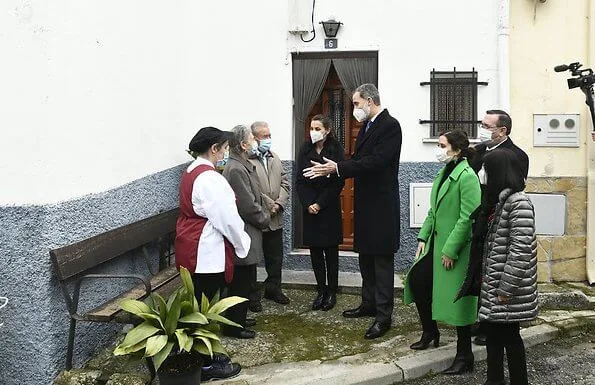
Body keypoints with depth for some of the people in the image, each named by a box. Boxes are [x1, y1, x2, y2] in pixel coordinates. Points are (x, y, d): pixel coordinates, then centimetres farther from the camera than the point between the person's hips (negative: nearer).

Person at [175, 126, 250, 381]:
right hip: (206, 252, -10)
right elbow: (227, 218, -19)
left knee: (199, 304, 16)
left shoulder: (191, 172, 11)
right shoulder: (209, 178, -20)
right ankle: (206, 365, 10)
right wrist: (242, 244, -3)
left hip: (192, 248, 10)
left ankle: (203, 355, 27)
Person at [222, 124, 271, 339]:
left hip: (247, 235, 10)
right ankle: (234, 326, 12)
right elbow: (248, 207, -22)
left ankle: (239, 319, 32)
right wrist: (265, 219, -7)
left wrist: (264, 215, 7)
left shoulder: (244, 166, 12)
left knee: (245, 281, 19)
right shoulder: (236, 170, -21)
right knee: (242, 283, 0)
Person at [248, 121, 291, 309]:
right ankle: (252, 295, 17)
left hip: (275, 219, 7)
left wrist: (279, 203, -6)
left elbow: (284, 183, 10)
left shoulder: (275, 158, 13)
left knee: (275, 258, 18)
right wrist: (269, 205, -17)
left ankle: (273, 288, 34)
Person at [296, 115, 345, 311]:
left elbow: (338, 182, -9)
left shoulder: (336, 150, -5)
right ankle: (321, 291, 16)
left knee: (331, 252, 4)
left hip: (329, 209, -3)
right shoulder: (305, 151, 6)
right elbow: (300, 181, 3)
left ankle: (331, 292, 13)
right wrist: (308, 204, -10)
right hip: (310, 209, 3)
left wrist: (320, 204, -13)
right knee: (315, 252, 6)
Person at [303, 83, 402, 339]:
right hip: (365, 204, 9)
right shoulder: (367, 127, 14)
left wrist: (338, 168, -25)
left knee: (382, 260, -4)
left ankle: (383, 316, 2)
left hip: (381, 206, -9)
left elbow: (376, 161, -25)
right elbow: (358, 160, 12)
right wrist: (330, 168, -2)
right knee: (366, 258, 17)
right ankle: (369, 304, 30)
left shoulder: (390, 126, -15)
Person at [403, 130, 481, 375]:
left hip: (455, 248, -9)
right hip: (435, 243, 9)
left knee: (457, 300, -1)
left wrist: (451, 250, -20)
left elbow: (468, 218, -20)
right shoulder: (443, 174, 11)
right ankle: (429, 332, 33)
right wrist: (423, 238, 9)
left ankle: (464, 357, 12)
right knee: (417, 280, 12)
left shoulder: (467, 176, -16)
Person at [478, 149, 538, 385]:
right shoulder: (500, 200, 13)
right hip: (493, 286, 9)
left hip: (508, 293, -9)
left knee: (508, 335, 2)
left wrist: (506, 289, -20)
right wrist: (487, 279, 14)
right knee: (492, 332, 14)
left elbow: (520, 251, -22)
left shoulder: (518, 202, -17)